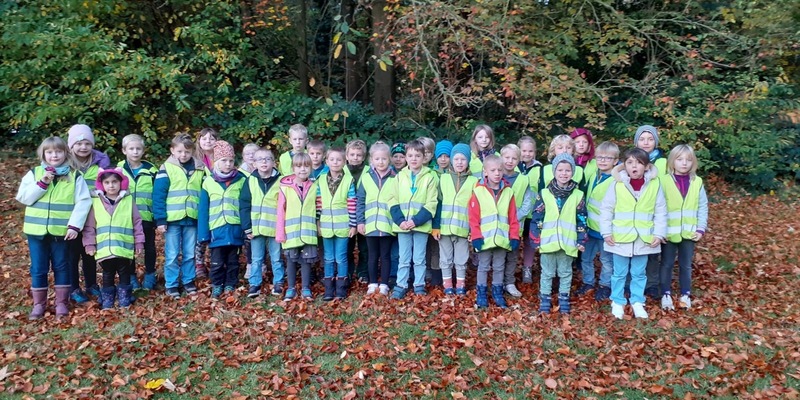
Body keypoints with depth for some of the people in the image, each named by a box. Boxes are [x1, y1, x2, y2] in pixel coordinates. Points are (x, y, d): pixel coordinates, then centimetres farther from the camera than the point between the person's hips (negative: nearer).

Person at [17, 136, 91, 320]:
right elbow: (23, 197, -2)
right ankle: (38, 304, 21)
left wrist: (74, 225, -15)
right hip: (36, 229, 2)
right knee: (38, 269, 9)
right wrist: (41, 184, -15)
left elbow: (84, 202, -8)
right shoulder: (34, 173, 2)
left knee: (61, 267, 10)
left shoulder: (75, 176, -3)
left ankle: (62, 303, 21)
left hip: (61, 230, -1)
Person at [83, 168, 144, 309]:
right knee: (107, 275, 13)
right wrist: (90, 244, 0)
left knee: (124, 274, 10)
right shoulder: (96, 202, 2)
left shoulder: (129, 200, 1)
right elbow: (89, 226, 5)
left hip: (124, 248, -1)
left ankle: (125, 300, 20)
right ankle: (107, 301, 22)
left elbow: (137, 223, 4)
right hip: (104, 249, 1)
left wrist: (139, 242, 3)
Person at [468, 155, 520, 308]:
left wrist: (514, 237, -1)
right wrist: (476, 236, -12)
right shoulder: (478, 191, -6)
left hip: (502, 239, 3)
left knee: (499, 267, 14)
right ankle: (481, 294, 20)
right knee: (483, 267, 9)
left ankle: (497, 293, 26)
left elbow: (513, 217, 3)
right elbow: (473, 217, -7)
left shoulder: (508, 191, 3)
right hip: (484, 239, -2)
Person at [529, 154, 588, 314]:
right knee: (547, 273, 11)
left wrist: (581, 240, 0)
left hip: (568, 243, 1)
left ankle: (564, 299, 27)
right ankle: (545, 300, 22)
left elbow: (582, 220, 4)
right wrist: (535, 239, -5)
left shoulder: (578, 195, 1)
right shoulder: (544, 194, -3)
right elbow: (536, 218, -2)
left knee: (565, 273, 14)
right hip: (548, 242, -1)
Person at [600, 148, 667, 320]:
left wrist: (659, 234, -3)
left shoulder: (654, 185, -4)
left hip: (644, 239, 1)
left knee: (639, 273, 15)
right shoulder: (617, 184, -9)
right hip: (620, 238, -1)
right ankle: (617, 302, 26)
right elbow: (606, 209, -3)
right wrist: (606, 232, -6)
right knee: (619, 273, 12)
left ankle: (637, 302, 30)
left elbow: (661, 212, 1)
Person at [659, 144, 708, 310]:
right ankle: (666, 295, 20)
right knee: (667, 265, 9)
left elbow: (703, 207, 5)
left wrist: (701, 229, -2)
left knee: (686, 265, 14)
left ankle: (685, 294, 27)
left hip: (689, 233, 2)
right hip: (669, 233, -2)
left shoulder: (697, 182, 1)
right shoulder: (664, 181, -8)